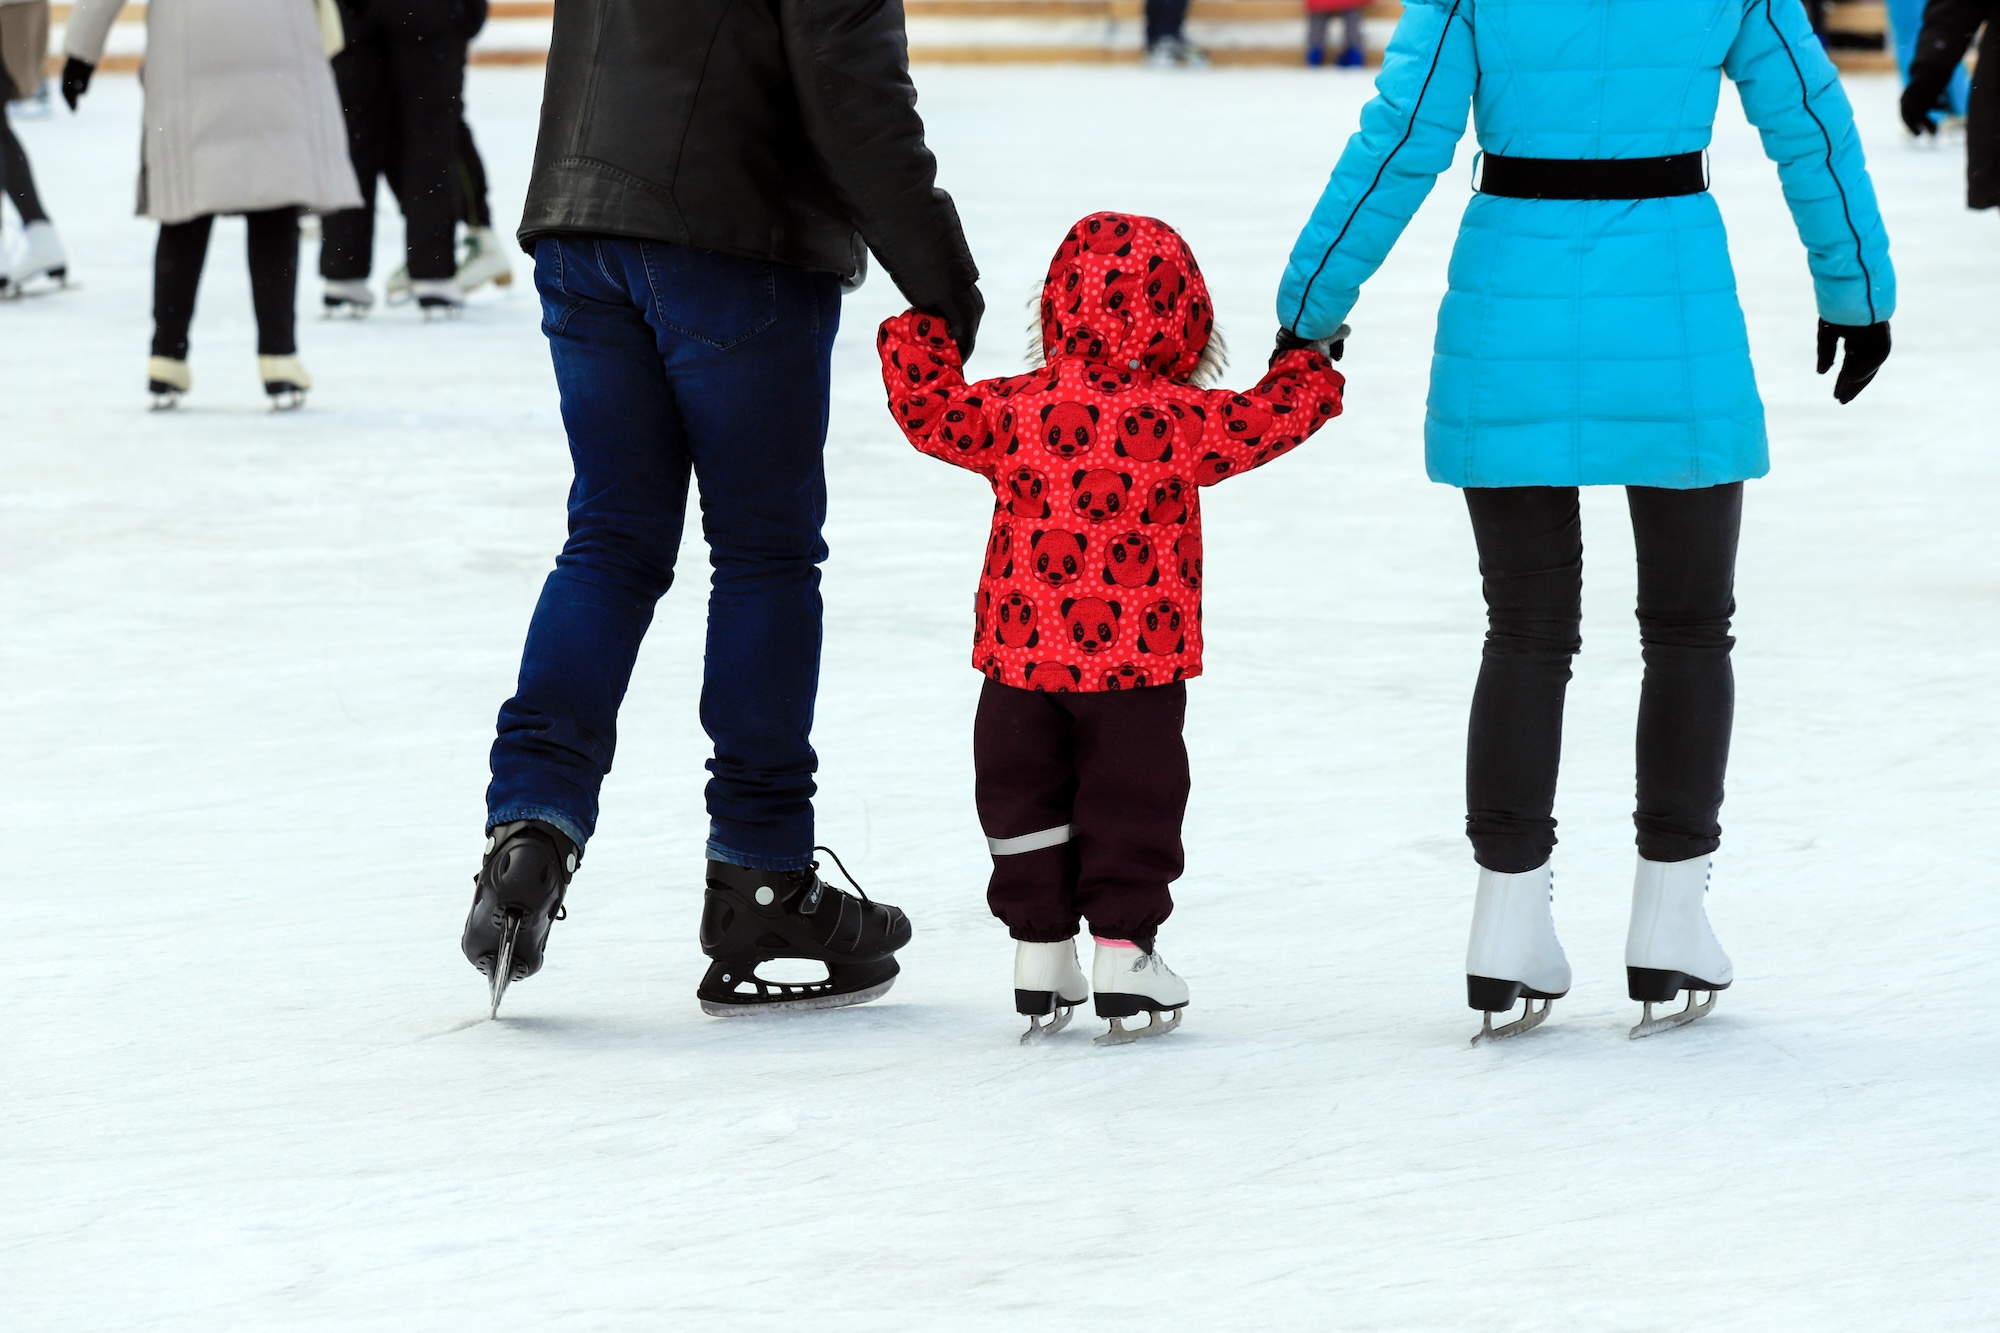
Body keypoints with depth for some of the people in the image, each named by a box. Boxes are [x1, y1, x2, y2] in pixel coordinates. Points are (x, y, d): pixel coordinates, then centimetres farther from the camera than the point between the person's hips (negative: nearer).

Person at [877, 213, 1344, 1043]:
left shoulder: (1012, 412, -5)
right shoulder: (1175, 419, -11)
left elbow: (928, 410, 3)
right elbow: (1264, 423, -3)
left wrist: (919, 339, 21)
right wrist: (1310, 373, 17)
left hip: (1022, 657, 2)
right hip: (1137, 663, -2)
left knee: (1024, 799, 15)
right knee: (1132, 803, 9)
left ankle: (1039, 952, 17)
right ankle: (1123, 951, 7)